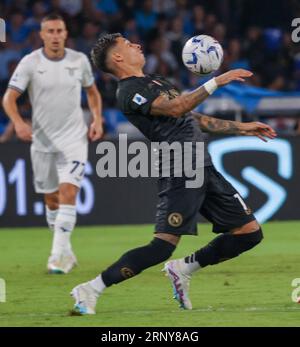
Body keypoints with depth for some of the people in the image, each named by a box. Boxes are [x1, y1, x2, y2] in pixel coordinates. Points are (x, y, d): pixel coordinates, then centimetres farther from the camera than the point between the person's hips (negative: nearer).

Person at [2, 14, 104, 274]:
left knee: (68, 193, -16)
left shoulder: (79, 60, -1)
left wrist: (97, 119, 1)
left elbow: (92, 91, 15)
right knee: (51, 200, 9)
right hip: (42, 139, 1)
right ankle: (66, 252, 25)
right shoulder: (30, 63, -7)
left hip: (74, 138, -1)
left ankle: (59, 255, -17)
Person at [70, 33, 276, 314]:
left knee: (250, 233, 6)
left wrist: (241, 128, 26)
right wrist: (216, 82, -20)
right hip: (180, 173, -9)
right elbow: (176, 108, -21)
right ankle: (91, 290, -11)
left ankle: (183, 269, 18)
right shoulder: (129, 91, -7)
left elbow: (193, 119, 29)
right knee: (163, 246, -19)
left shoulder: (156, 83, 24)